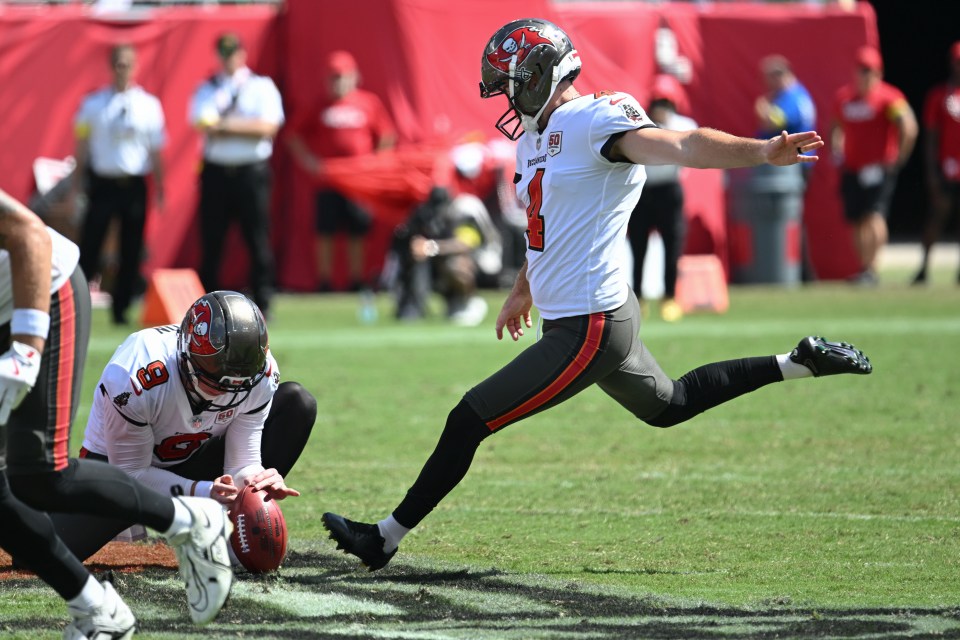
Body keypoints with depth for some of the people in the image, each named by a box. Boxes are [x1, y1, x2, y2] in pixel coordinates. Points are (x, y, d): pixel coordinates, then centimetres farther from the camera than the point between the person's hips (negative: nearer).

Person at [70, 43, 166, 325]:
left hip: (135, 185, 1)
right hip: (103, 183, -1)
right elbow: (82, 147, 6)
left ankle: (121, 309, 15)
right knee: (89, 248, -4)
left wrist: (159, 191, 4)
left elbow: (155, 151, 6)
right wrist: (75, 187, 2)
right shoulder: (93, 104, 2)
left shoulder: (149, 106, 3)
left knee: (131, 251, 5)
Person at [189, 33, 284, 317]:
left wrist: (228, 125, -13)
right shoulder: (207, 89, 12)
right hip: (216, 172, 2)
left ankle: (262, 304, 1)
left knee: (258, 240, -4)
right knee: (211, 242, 2)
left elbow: (268, 126, -7)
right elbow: (202, 124, -5)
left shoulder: (262, 87, 7)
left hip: (252, 172, -2)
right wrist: (246, 127, -18)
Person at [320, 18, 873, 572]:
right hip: (602, 318, 10)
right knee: (669, 406, 28)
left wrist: (762, 152, -47)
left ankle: (386, 538, 5)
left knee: (469, 421, -4)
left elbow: (679, 146, -32)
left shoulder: (595, 121, -17)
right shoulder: (535, 136, 13)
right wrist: (524, 291, 41)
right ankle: (798, 364, 30)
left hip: (589, 330, -10)